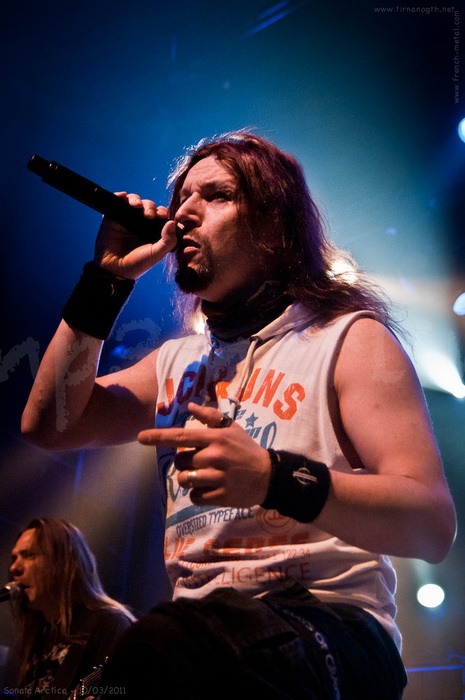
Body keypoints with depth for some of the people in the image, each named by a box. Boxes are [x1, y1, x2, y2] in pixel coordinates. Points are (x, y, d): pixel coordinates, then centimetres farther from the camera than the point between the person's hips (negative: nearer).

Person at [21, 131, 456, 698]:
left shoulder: (350, 338, 0)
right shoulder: (177, 359, 19)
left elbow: (434, 525, -10)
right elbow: (48, 424, 11)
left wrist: (277, 480, -29)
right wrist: (105, 280, 7)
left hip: (330, 620, -4)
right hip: (198, 627, 5)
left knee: (159, 652, -35)